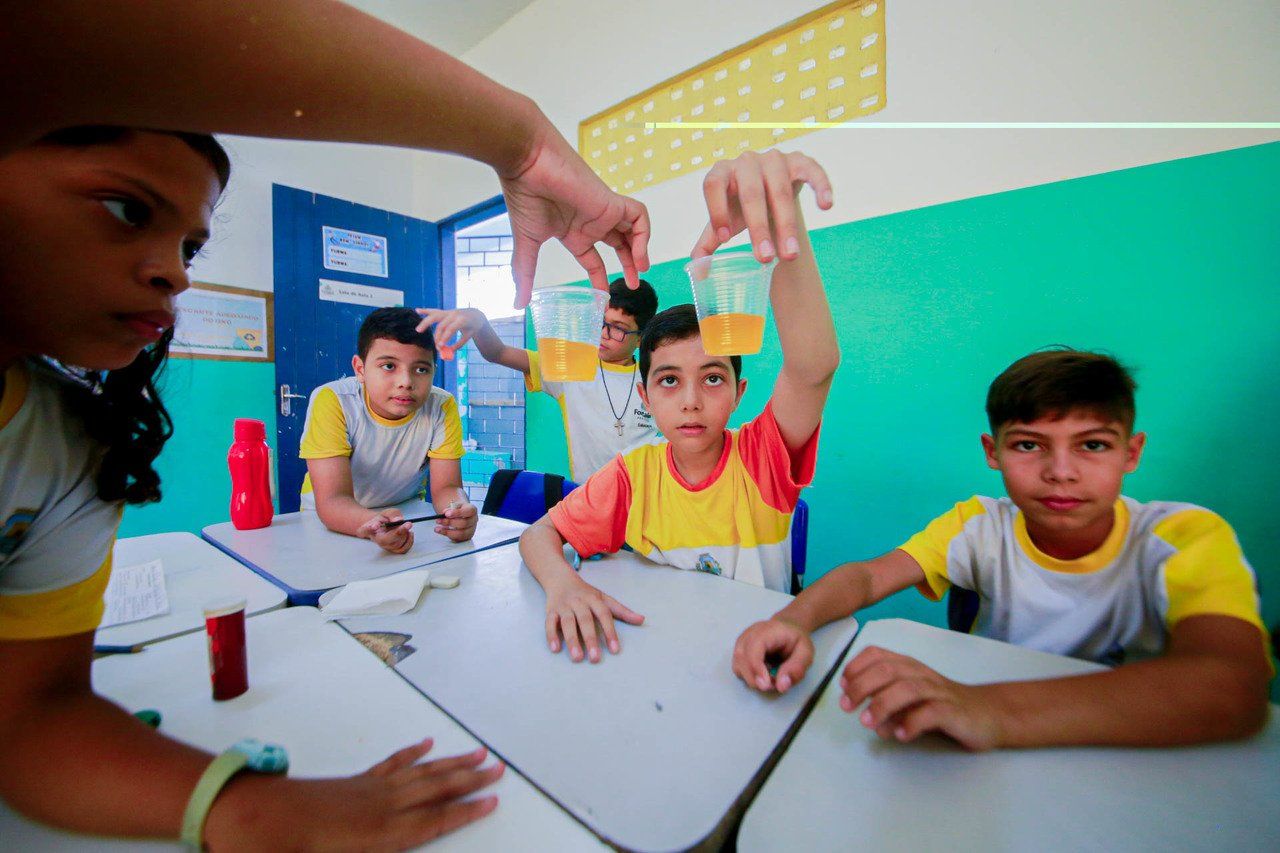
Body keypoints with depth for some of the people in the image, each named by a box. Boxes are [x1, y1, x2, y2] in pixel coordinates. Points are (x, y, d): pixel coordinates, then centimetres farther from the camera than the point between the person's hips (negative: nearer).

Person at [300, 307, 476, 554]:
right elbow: (332, 500, -25)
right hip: (331, 522, -2)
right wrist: (376, 525, -46)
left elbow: (445, 487, -14)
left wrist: (459, 510, -37)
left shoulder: (442, 406, -14)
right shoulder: (332, 401, -20)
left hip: (408, 516, 2)